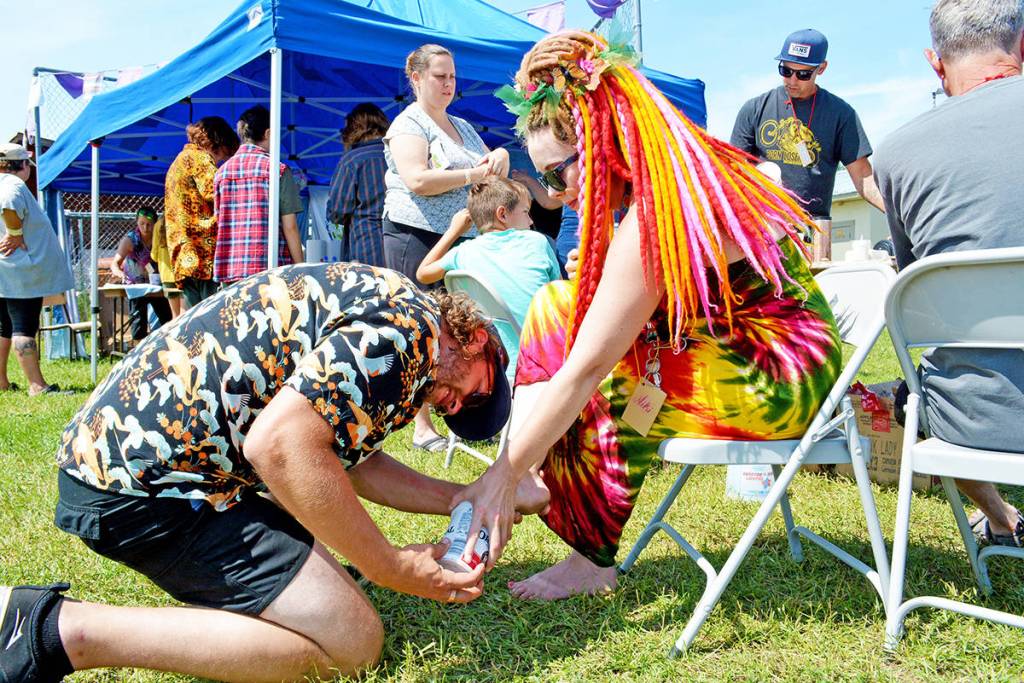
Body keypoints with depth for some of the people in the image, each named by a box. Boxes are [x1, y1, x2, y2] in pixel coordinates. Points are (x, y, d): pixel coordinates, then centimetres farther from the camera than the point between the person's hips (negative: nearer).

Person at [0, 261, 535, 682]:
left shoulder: (369, 305, 19)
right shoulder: (410, 319, -14)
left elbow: (351, 460, 21)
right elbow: (279, 445, -25)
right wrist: (391, 568, -15)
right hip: (146, 481, -11)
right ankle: (66, 631, -11)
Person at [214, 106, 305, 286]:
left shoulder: (221, 172, 12)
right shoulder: (277, 170, -3)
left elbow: (218, 225, 14)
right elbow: (290, 227, -6)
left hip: (230, 270, 5)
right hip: (270, 270, -5)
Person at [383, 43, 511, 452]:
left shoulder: (462, 126, 22)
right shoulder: (408, 125, -3)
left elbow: (489, 168, 27)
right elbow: (417, 180, -19)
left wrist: (499, 156, 3)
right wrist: (473, 174, -16)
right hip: (417, 238, -7)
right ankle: (422, 427, 2)